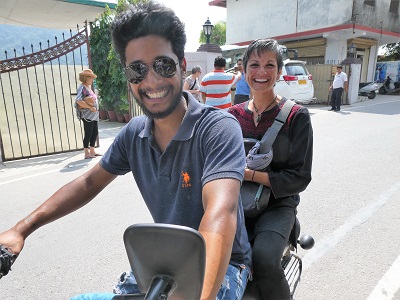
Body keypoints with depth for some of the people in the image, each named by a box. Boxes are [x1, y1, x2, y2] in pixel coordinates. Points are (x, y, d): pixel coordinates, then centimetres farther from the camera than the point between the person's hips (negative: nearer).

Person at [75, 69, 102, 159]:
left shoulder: (89, 87, 16)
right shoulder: (82, 87, -11)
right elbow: (78, 101, -23)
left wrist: (96, 108, 9)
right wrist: (90, 107, -20)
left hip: (94, 114, 9)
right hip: (87, 115, -9)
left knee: (95, 133, 12)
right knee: (88, 134, -4)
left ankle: (92, 151, 23)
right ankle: (86, 153, 5)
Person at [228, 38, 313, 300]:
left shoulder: (296, 116, -2)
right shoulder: (233, 115, 9)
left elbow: (300, 177, -7)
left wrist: (251, 175, -18)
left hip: (277, 204, -2)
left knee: (264, 261, -30)